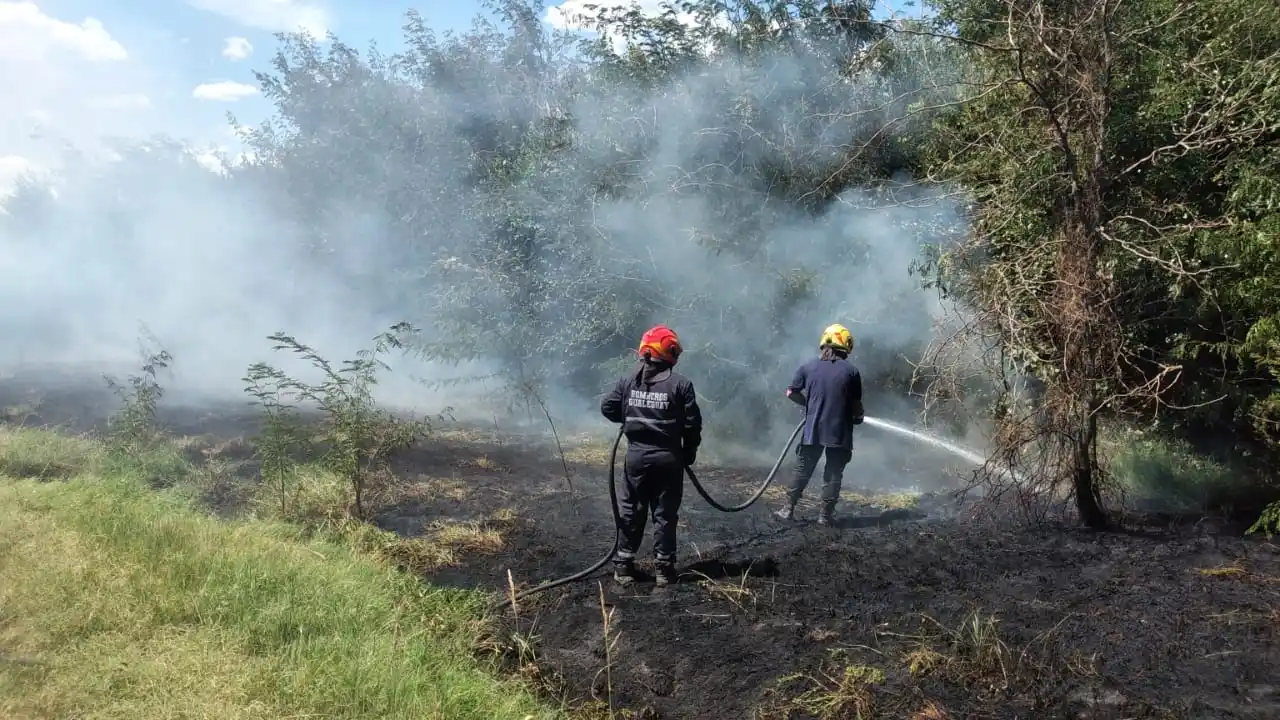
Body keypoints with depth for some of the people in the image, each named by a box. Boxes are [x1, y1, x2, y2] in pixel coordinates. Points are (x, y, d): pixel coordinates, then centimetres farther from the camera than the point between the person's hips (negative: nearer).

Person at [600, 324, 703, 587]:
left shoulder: (628, 381, 0)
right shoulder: (680, 383, -9)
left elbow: (607, 408, 4)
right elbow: (692, 422, -8)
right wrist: (689, 452, 7)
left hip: (636, 455, 2)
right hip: (668, 458, -2)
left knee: (631, 512, 11)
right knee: (665, 513, 6)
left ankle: (624, 565, 14)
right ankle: (663, 567, 9)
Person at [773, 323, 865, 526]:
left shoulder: (808, 367, 1)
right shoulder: (851, 371, -4)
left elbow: (791, 393, 5)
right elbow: (856, 404, -3)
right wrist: (857, 418, 18)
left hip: (813, 430, 2)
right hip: (840, 432, -2)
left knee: (802, 470, 12)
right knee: (833, 474, 7)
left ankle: (788, 509, 13)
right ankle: (825, 515, 7)